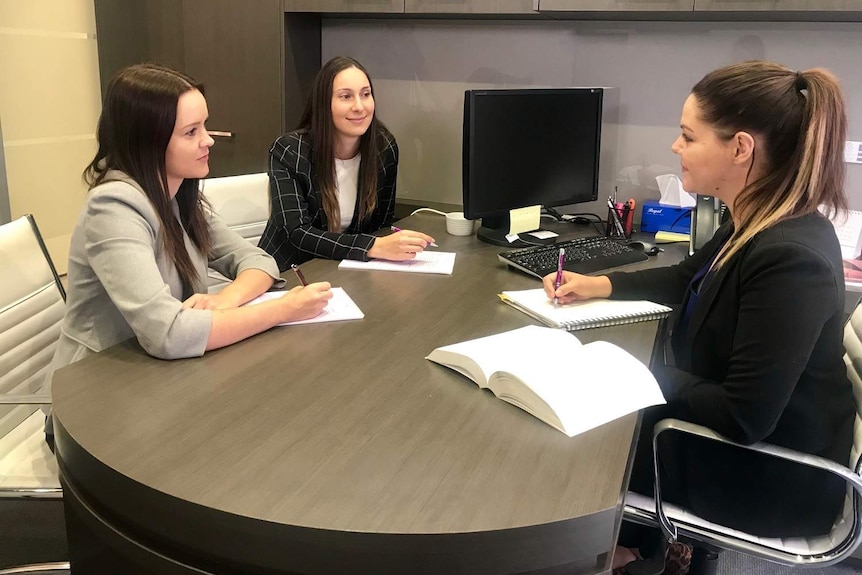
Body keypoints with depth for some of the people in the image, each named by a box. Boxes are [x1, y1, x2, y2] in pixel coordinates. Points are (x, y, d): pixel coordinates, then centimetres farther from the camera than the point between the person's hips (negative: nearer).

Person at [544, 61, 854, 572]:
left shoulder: (790, 259, -32)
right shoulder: (759, 224, -3)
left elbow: (744, 418, -31)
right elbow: (690, 280, 17)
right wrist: (598, 284, 7)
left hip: (773, 477, -8)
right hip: (736, 434, 8)